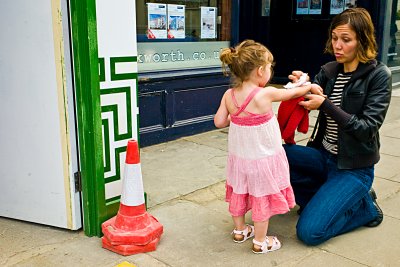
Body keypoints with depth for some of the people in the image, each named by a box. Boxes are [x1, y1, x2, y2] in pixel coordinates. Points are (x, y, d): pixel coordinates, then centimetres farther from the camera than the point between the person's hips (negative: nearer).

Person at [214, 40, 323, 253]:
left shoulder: (229, 95, -9)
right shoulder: (266, 94, -22)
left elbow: (219, 122, -5)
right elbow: (292, 93, -6)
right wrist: (310, 86, 13)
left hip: (239, 156, 5)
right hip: (262, 158, -5)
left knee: (239, 193, 22)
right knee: (261, 198, 10)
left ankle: (239, 230, 40)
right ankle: (260, 242, 24)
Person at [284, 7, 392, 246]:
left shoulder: (379, 75, -13)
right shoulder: (329, 70, 2)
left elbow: (367, 128, -19)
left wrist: (325, 105, -28)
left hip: (354, 167, -6)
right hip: (324, 155, 6)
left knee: (310, 231, -19)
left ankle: (364, 206, 8)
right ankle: (324, 199, 3)